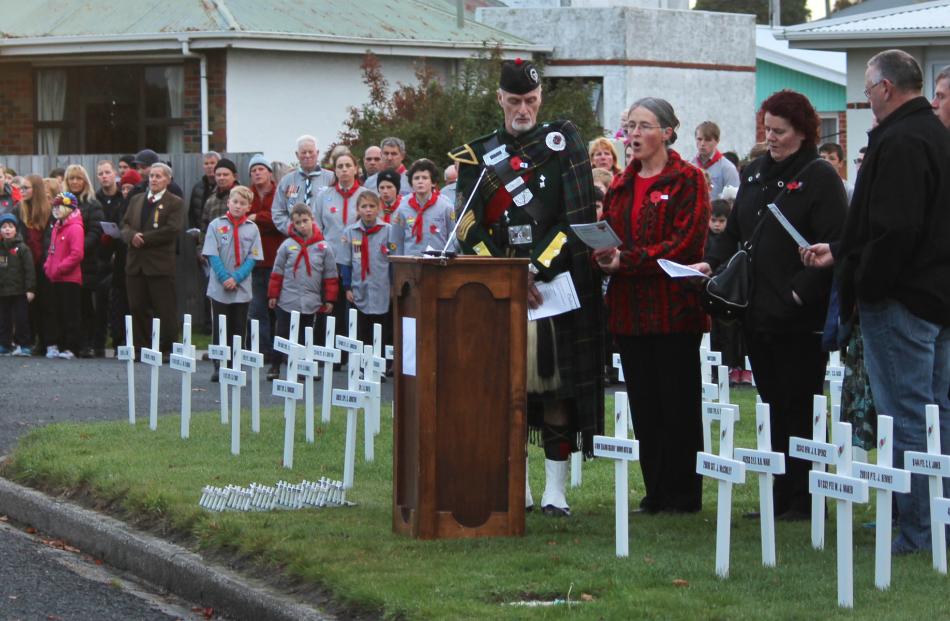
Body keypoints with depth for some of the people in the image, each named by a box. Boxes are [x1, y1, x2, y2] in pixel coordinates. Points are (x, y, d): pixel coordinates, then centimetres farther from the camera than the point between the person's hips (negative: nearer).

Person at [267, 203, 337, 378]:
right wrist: (273, 295, 3)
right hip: (287, 300, -1)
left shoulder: (323, 247, 0)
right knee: (283, 335, 3)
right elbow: (277, 272, 4)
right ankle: (274, 367, 12)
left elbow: (331, 276, 5)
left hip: (311, 302, 1)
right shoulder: (288, 245, -1)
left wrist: (330, 299, 3)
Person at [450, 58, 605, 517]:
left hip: (557, 282, -2)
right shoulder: (476, 156, 9)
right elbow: (470, 230, 3)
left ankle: (555, 488, 1)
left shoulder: (564, 142, 3)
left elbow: (579, 219, -4)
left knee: (557, 383, -3)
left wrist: (537, 271, -11)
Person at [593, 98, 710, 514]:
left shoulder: (687, 180, -3)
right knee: (643, 405, 7)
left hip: (674, 309, -6)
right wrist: (602, 256, -5)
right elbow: (608, 238, 19)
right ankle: (655, 492, 13)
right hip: (630, 311, 6)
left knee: (678, 405, -2)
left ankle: (683, 495, 4)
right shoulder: (621, 187, 17)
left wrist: (626, 260, -18)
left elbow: (686, 244, -13)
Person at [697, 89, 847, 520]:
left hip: (801, 318, -7)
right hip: (758, 314, 7)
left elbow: (833, 246, -14)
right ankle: (780, 497, 15)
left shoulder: (820, 178, -7)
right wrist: (712, 263, 1)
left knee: (798, 408, -3)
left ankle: (800, 500, 2)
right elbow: (734, 234, 20)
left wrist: (802, 292, -20)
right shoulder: (755, 174, 15)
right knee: (774, 407, 10)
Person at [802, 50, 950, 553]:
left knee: (906, 419, -6)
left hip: (900, 302, -10)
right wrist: (841, 254, 23)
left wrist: (863, 287, -15)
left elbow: (895, 229, -25)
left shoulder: (898, 143, -17)